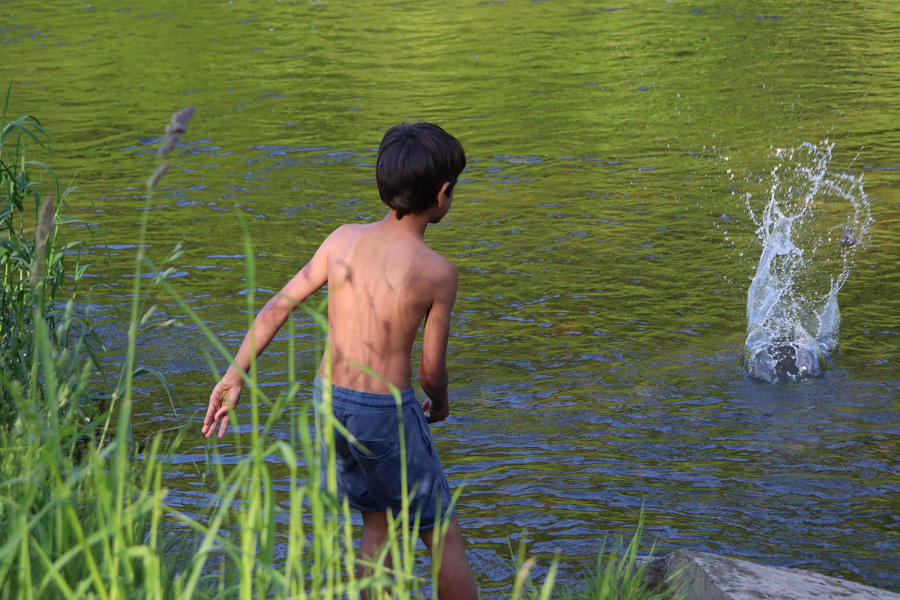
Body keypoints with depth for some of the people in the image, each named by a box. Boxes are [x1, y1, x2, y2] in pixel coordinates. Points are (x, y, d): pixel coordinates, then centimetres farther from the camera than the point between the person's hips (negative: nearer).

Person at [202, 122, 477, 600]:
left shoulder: (343, 240, -3)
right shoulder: (437, 273, -15)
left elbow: (276, 308, -3)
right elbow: (431, 369, -7)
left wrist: (234, 377, 2)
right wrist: (440, 402, 16)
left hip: (329, 400, 6)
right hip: (386, 414, -5)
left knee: (377, 524, 23)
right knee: (443, 535, 11)